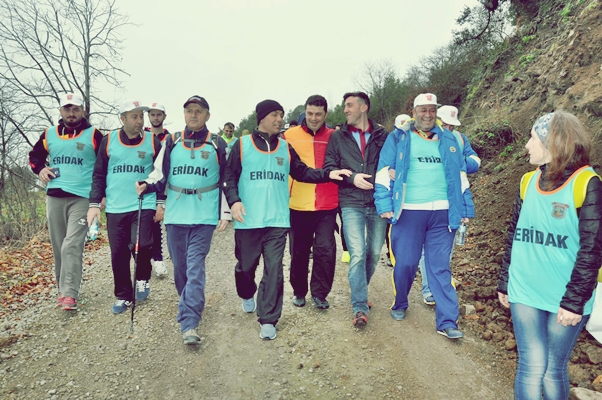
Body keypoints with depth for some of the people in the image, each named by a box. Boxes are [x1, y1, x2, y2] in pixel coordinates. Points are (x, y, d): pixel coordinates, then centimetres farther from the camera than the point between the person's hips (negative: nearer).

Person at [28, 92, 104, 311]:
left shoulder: (93, 135, -1)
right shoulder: (49, 134, 10)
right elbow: (34, 155, 25)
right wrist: (40, 170, 5)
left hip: (82, 198, -4)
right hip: (54, 197, 5)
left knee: (72, 246, -14)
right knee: (58, 246, 10)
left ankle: (69, 294, -13)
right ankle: (63, 288, 24)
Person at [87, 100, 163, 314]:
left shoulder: (153, 141, 0)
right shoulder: (108, 141, 1)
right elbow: (99, 174, 5)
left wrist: (161, 203, 2)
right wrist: (94, 204, 0)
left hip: (145, 205, -1)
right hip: (115, 208, 2)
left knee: (141, 246, -18)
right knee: (119, 254, 7)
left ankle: (143, 278, 13)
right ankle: (123, 296, 24)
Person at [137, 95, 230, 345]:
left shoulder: (218, 145, 4)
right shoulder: (171, 142, 9)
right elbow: (160, 175, 12)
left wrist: (225, 213, 2)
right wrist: (146, 186, -8)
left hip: (204, 217, -3)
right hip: (175, 215, 3)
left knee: (195, 267, -9)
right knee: (180, 267, 10)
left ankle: (189, 323, -8)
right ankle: (191, 304, 34)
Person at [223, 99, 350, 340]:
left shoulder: (285, 148, 11)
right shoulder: (242, 145, 2)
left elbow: (302, 173, 11)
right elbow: (229, 177, 1)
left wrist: (328, 174, -2)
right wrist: (234, 200, -14)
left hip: (277, 221, 2)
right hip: (248, 220, -1)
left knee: (274, 270, -2)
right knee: (246, 266, 12)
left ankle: (268, 320, 7)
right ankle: (247, 295, 45)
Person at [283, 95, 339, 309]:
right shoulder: (291, 135, 2)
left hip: (327, 205, 0)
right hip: (298, 205, 0)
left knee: (326, 249, -2)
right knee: (299, 251, 12)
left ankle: (320, 293, 16)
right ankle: (299, 291, 30)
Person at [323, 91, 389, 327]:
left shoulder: (382, 136, 7)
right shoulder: (338, 137, 7)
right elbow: (329, 166, 2)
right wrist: (352, 178, -12)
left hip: (378, 202, 2)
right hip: (351, 204, -1)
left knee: (374, 253, 10)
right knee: (357, 254, -9)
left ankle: (360, 292, 34)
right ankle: (360, 307, 0)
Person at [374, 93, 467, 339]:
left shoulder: (448, 140, 12)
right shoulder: (398, 138, 4)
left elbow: (459, 175, 16)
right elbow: (384, 172, 0)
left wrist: (462, 209, 11)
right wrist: (385, 205, -9)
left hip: (442, 213, 2)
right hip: (409, 211, -2)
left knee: (440, 267, 4)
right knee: (405, 263, 5)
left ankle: (447, 321, 10)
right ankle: (400, 305, 30)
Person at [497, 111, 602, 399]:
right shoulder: (528, 181, 5)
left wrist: (574, 301, -14)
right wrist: (504, 282, 13)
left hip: (564, 299, -3)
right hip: (524, 293, 3)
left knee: (554, 369, 9)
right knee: (531, 366, 3)